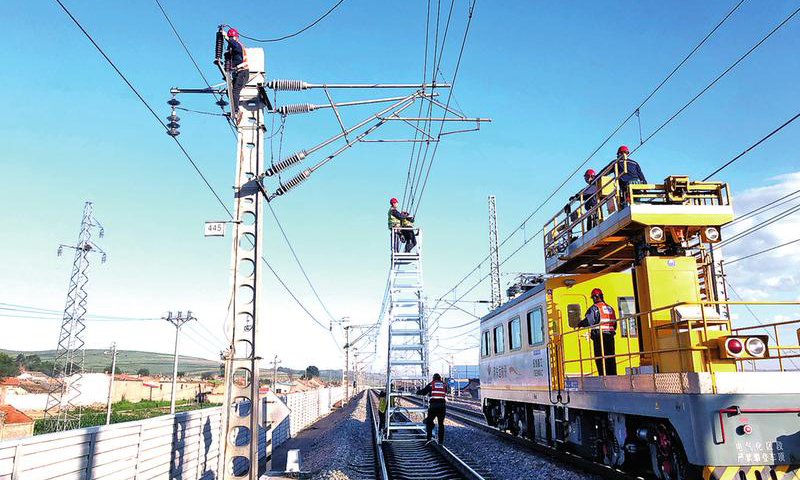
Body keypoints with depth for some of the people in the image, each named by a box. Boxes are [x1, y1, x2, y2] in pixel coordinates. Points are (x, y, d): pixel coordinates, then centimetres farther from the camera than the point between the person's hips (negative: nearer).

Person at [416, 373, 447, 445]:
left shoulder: (431, 384, 5)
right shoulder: (444, 385, 12)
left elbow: (423, 392, 5)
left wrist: (418, 391, 26)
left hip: (433, 406, -2)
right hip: (442, 406, 2)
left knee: (429, 421, 10)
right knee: (441, 423, 10)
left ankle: (429, 437, -7)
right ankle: (441, 441, 10)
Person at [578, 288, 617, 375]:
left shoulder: (594, 308, -5)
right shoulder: (610, 308, 18)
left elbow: (588, 321, -14)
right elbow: (615, 324, 21)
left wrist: (580, 324, 3)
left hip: (599, 337, -7)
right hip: (610, 337, 7)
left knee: (600, 359, -5)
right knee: (611, 359, 10)